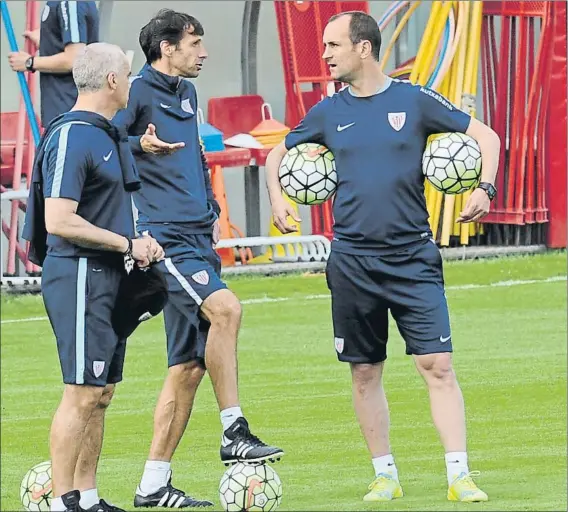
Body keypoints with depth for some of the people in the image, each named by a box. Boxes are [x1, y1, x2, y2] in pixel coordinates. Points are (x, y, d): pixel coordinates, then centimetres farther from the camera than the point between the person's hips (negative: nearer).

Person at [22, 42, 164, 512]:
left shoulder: (106, 135, 15)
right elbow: (60, 221, -21)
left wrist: (136, 242, 9)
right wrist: (126, 245, -14)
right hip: (79, 274, -10)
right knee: (82, 393, -10)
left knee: (101, 393, 11)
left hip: (106, 275, 10)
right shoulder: (72, 136, -15)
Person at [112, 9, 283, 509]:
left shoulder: (186, 93, 19)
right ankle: (234, 432, -23)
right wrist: (140, 145, -24)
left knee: (189, 365, 6)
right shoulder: (139, 92, -7)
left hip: (196, 239, 9)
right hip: (163, 237, -9)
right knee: (224, 307, -30)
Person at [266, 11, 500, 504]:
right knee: (365, 373, 6)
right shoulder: (328, 112, 6)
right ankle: (385, 475, 17)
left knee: (438, 367, -9)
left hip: (414, 258, -3)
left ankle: (459, 476, -9)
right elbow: (279, 153, 21)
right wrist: (277, 200, 6)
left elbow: (486, 136, 4)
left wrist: (484, 189, -10)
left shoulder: (414, 101, -2)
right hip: (352, 262, 3)